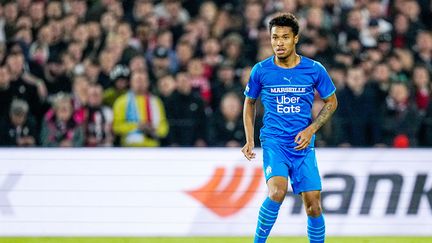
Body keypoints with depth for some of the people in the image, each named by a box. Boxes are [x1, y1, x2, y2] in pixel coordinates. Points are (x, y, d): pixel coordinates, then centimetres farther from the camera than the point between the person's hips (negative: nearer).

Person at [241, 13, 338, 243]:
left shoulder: (314, 69, -1)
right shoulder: (261, 70, -1)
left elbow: (331, 102, 12)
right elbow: (249, 103, 14)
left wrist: (310, 130, -3)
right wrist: (250, 140, 5)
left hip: (303, 145, 2)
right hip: (273, 141, -2)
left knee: (313, 205, -1)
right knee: (277, 191, -27)